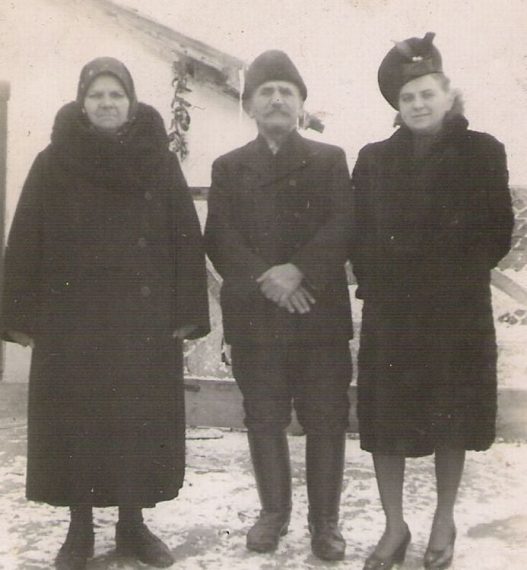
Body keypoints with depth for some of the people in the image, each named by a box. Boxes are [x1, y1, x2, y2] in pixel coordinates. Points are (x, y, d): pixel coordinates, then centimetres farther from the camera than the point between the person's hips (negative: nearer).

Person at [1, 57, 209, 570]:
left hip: (144, 320, 0)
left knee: (141, 420, 5)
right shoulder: (52, 165, 3)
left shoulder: (159, 162, 3)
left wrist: (187, 312, -7)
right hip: (71, 319, 0)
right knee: (74, 421, 5)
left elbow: (186, 239, -1)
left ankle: (133, 524, 21)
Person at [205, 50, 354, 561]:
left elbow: (344, 228, -3)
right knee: (264, 419, 9)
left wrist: (298, 270, -17)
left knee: (326, 420, 1)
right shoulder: (229, 168, 13)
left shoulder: (329, 160, 10)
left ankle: (325, 521, 15)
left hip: (320, 312, -1)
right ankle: (273, 511, 26)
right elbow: (219, 239, 1)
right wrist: (264, 279, -13)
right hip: (253, 315, 1)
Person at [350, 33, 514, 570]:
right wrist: (375, 280, -3)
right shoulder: (374, 159, 5)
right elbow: (359, 235, 6)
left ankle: (444, 521, 30)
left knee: (452, 416, 10)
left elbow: (498, 230, -1)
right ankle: (394, 527, 21)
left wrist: (461, 273, -5)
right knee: (385, 418, 4)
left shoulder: (481, 152, -1)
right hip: (390, 310, 2)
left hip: (459, 311, -1)